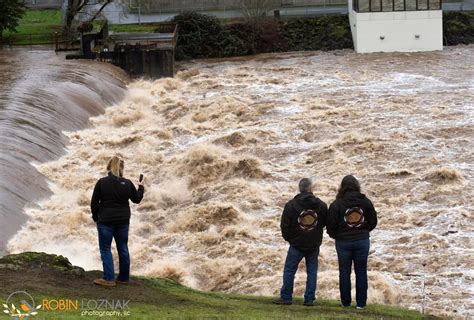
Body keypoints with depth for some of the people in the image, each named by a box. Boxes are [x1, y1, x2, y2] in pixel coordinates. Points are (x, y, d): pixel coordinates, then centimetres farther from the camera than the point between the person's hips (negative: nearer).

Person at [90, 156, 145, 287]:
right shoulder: (127, 183, -2)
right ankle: (124, 278, 18)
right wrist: (141, 188, 30)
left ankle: (109, 278, -4)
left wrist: (95, 216, 10)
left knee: (105, 249, 3)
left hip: (106, 221, -3)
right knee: (123, 248, 13)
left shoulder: (102, 182, -10)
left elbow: (94, 202, -6)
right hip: (123, 221, 3)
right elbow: (136, 199, 12)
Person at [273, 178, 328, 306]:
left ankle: (286, 297, 7)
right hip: (314, 245, 2)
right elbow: (325, 222, 8)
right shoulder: (321, 205, -4)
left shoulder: (291, 205, -10)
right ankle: (309, 299, 7)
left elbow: (285, 225, -6)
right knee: (312, 271, 8)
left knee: (289, 270, 7)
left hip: (296, 244, -2)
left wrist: (288, 237, 10)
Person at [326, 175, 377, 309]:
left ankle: (345, 302, 10)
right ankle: (361, 303, 8)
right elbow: (373, 221, 4)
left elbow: (330, 225, -9)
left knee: (344, 272, 8)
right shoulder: (365, 202, -2)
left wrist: (335, 235, 11)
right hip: (362, 240, 2)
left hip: (343, 242, -2)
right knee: (361, 272, 8)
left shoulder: (337, 204, -10)